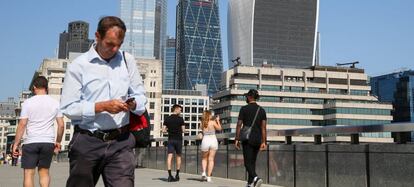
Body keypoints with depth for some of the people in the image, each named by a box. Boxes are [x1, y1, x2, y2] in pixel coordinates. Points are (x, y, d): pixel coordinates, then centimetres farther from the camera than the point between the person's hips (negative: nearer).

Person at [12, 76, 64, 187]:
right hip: (49, 142, 2)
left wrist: (16, 144, -2)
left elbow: (22, 124, -6)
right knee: (44, 171, 14)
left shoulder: (28, 102, -1)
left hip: (31, 142, -2)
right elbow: (61, 125, 4)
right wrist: (58, 141, 16)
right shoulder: (55, 103, 6)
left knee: (28, 173, 4)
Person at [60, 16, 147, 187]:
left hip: (121, 142, 2)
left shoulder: (128, 61, 9)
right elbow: (68, 108, -6)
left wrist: (133, 104, -9)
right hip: (87, 142, -1)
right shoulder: (78, 65, -2)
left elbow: (140, 95, 15)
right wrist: (102, 106, -18)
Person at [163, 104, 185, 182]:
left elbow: (164, 130, 1)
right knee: (178, 156, 11)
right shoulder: (180, 119, -6)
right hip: (178, 139, -2)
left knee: (170, 156, -4)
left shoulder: (167, 119, 3)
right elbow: (183, 130, -5)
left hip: (170, 139, 2)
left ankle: (170, 175, -13)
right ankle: (177, 175, 17)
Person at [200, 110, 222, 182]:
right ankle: (209, 177, 2)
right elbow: (219, 128, 7)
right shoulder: (213, 122, -6)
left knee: (204, 158, 20)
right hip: (213, 140, -2)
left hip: (205, 140, 2)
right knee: (211, 159, 4)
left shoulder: (202, 123, 3)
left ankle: (203, 172, -2)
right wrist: (218, 121, 19)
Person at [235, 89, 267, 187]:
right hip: (258, 140, 5)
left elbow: (239, 125, -8)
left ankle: (255, 178, -29)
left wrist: (237, 139, -3)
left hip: (247, 139, -5)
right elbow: (263, 127, 1)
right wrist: (264, 142, 2)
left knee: (248, 163, -4)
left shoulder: (244, 109, -6)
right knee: (252, 162, 15)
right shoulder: (262, 110, 5)